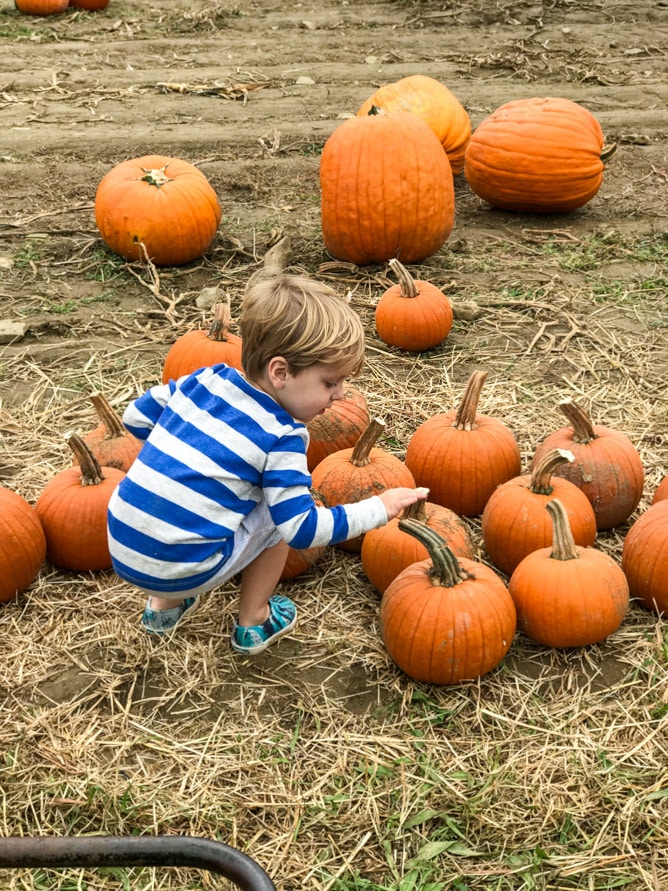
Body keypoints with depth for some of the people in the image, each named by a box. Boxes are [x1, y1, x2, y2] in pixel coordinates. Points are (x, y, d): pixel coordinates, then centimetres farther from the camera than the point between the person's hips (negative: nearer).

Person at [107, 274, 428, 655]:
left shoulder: (206, 379, 2)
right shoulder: (281, 438, -14)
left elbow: (136, 416, 12)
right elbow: (302, 529, -13)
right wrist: (379, 508, -6)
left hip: (120, 551, 6)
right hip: (182, 571, -6)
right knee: (277, 511, 11)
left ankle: (163, 605, 35)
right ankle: (253, 623, 22)